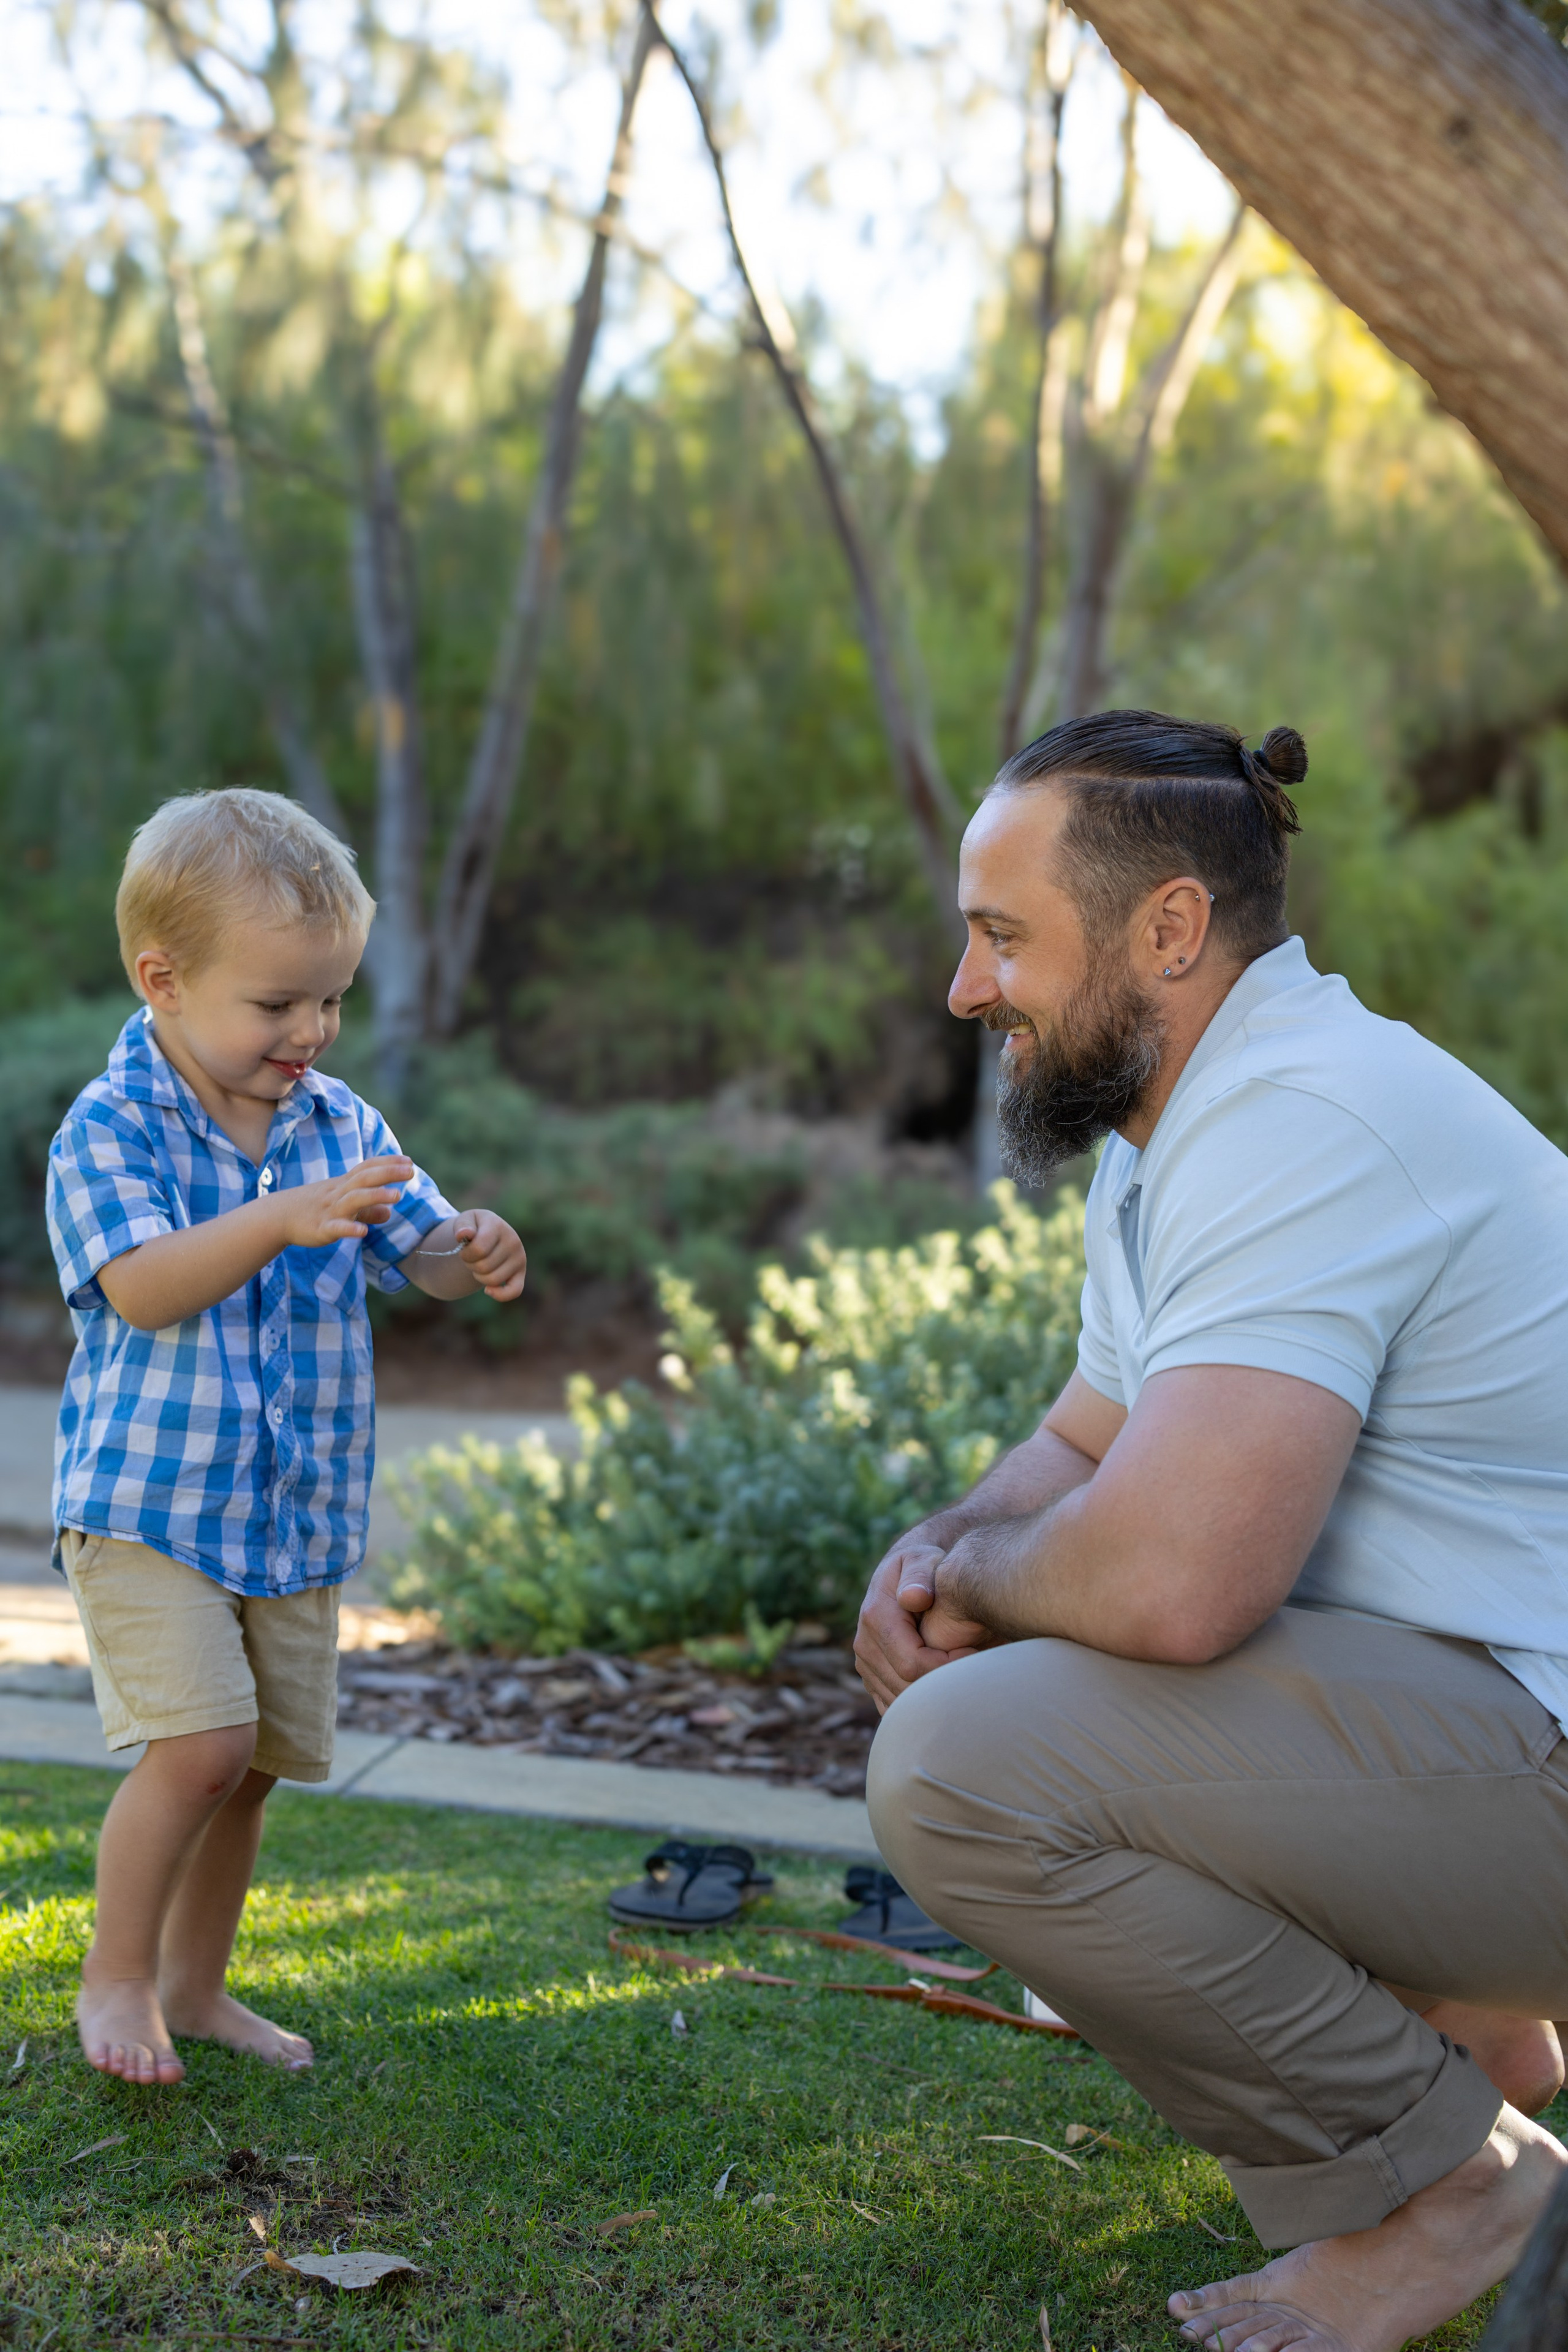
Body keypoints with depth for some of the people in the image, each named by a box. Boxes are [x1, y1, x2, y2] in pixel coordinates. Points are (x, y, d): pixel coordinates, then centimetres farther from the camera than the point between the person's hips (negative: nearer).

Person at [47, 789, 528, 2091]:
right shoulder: (110, 1126, -12)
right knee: (199, 1744, -16)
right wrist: (287, 1218, -38)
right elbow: (143, 1286, -24)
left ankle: (195, 1984, 32)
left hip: (299, 1513, 6)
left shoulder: (340, 1120, 4)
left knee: (259, 1761, 12)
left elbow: (416, 1245, 5)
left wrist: (474, 1252, -19)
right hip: (146, 1503, -5)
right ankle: (116, 1975, 7)